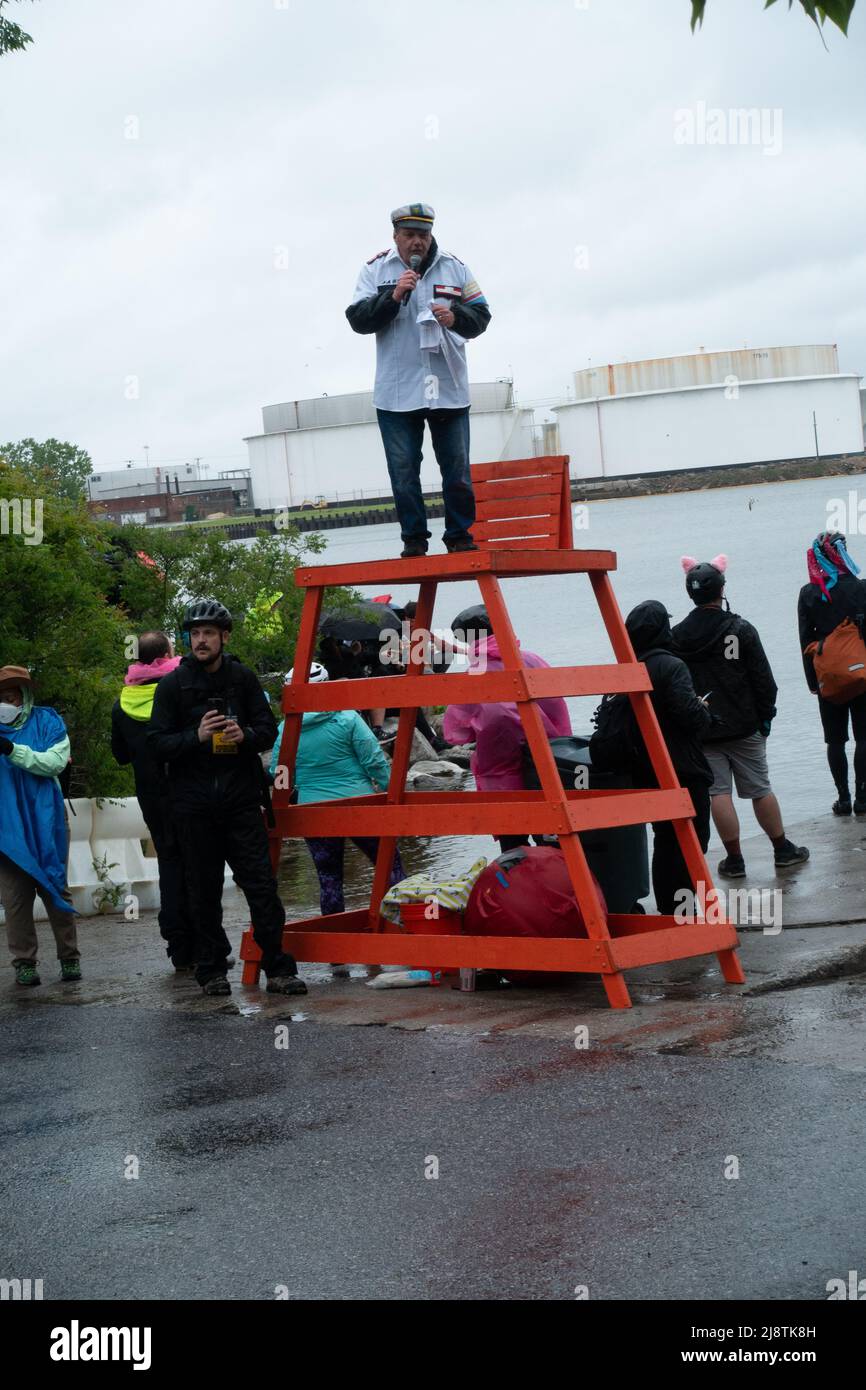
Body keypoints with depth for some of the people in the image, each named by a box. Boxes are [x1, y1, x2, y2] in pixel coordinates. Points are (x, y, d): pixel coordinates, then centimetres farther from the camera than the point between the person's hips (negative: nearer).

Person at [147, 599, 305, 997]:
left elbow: (268, 730, 9)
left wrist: (245, 735, -13)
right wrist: (197, 736, -18)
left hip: (241, 799, 1)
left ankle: (278, 968, 0)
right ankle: (211, 971, 15)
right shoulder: (173, 684, 1)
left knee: (261, 883, -4)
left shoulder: (243, 678, 6)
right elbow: (157, 744, -2)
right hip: (194, 803, 0)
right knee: (204, 890, 6)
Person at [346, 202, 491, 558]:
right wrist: (393, 296, -16)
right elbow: (358, 319, -4)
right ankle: (413, 539, 12)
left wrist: (456, 317, -12)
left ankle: (460, 536, 14)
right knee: (403, 471, 3)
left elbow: (480, 315, 9)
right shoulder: (376, 270, 4)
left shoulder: (454, 268, 7)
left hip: (449, 390, 1)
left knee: (457, 469, 4)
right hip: (397, 392, -1)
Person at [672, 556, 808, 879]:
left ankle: (734, 859, 4)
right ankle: (783, 850, 21)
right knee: (760, 789, 9)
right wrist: (766, 716, 5)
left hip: (701, 731, 1)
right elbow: (763, 680, -6)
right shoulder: (741, 630, -8)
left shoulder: (676, 637, -2)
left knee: (718, 793, 3)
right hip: (744, 727, -1)